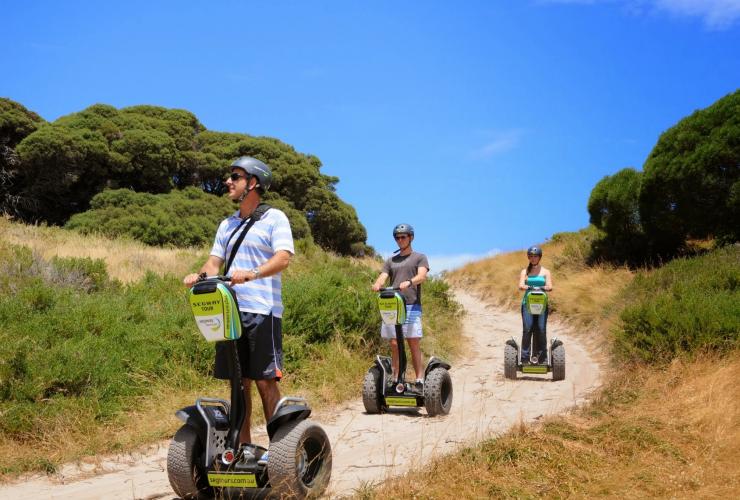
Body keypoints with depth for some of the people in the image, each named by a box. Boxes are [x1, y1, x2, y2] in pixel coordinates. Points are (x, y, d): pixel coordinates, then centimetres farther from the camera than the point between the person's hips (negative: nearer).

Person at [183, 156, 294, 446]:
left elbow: (283, 258, -13)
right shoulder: (227, 224, 21)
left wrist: (253, 273, -30)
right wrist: (201, 275, -7)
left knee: (265, 381, -5)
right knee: (238, 382, 10)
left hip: (262, 310, -6)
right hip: (229, 310, 6)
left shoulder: (274, 218, 0)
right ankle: (243, 445, 19)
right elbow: (215, 261, 15)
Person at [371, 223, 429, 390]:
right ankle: (395, 379, 6)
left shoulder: (420, 258, 11)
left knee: (414, 344, -6)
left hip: (412, 306, -3)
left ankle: (419, 379, -5)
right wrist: (377, 284, -17)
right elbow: (382, 277, 8)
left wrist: (408, 282, -28)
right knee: (394, 344, 1)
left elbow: (422, 276, -7)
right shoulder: (391, 261, 22)